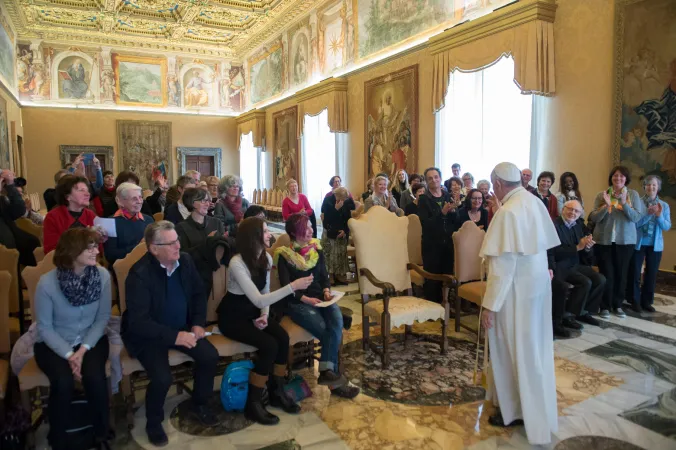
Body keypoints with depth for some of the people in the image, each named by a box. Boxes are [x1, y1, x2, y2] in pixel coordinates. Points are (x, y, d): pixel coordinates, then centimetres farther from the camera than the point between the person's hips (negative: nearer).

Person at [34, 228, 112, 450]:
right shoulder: (47, 283, -20)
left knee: (95, 376, -26)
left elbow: (103, 318, -6)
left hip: (91, 340, 1)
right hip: (53, 344, -1)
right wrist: (69, 355, -19)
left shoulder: (102, 275, -13)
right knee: (63, 381, -28)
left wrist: (83, 349, -16)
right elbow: (45, 328, -11)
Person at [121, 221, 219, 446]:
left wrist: (198, 323, -7)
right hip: (148, 334, -5)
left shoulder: (185, 260, -6)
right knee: (162, 378, -24)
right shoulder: (140, 274, -24)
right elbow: (138, 321, -26)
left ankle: (199, 404, 16)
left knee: (210, 356, -12)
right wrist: (174, 336, -31)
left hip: (182, 327, 6)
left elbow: (199, 294, 7)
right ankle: (153, 423, 9)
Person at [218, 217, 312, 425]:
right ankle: (253, 404, -8)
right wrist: (293, 286, -36)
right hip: (233, 316, -6)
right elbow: (259, 299, -32)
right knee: (269, 345, -25)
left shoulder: (266, 258, -3)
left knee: (282, 337, -18)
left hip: (253, 311, 6)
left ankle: (277, 392, 3)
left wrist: (264, 316, -10)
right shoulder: (237, 263, -27)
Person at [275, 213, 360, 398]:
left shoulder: (316, 249, 12)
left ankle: (327, 372, -25)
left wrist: (326, 291, -8)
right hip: (296, 302, -4)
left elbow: (324, 276, 13)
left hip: (319, 298, 4)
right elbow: (287, 287, -9)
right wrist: (305, 299, -24)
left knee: (336, 322, -28)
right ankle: (333, 375, -14)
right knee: (325, 330, -28)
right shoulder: (284, 255, -4)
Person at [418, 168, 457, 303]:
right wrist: (442, 212, -26)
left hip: (448, 242, 4)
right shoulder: (423, 199, -6)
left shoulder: (448, 196, 7)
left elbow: (457, 219, 4)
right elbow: (425, 223, -16)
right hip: (432, 245, -4)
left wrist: (452, 211, -17)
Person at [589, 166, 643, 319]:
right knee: (606, 273, 2)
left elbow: (636, 217, -8)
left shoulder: (633, 194, 1)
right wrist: (606, 205, -20)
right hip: (603, 240, -1)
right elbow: (594, 218, -6)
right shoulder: (602, 195, -1)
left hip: (625, 240, 1)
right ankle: (605, 306, 12)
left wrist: (624, 203, -20)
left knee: (621, 273, 9)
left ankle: (618, 305, 22)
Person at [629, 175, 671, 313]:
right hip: (638, 243, -3)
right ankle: (635, 300, 16)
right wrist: (648, 213, -25)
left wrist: (659, 216, -20)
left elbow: (667, 227, -3)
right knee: (635, 273, 4)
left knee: (651, 274, 10)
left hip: (655, 245, 3)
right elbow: (634, 223, -15)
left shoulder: (664, 205, 3)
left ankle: (647, 301, 22)